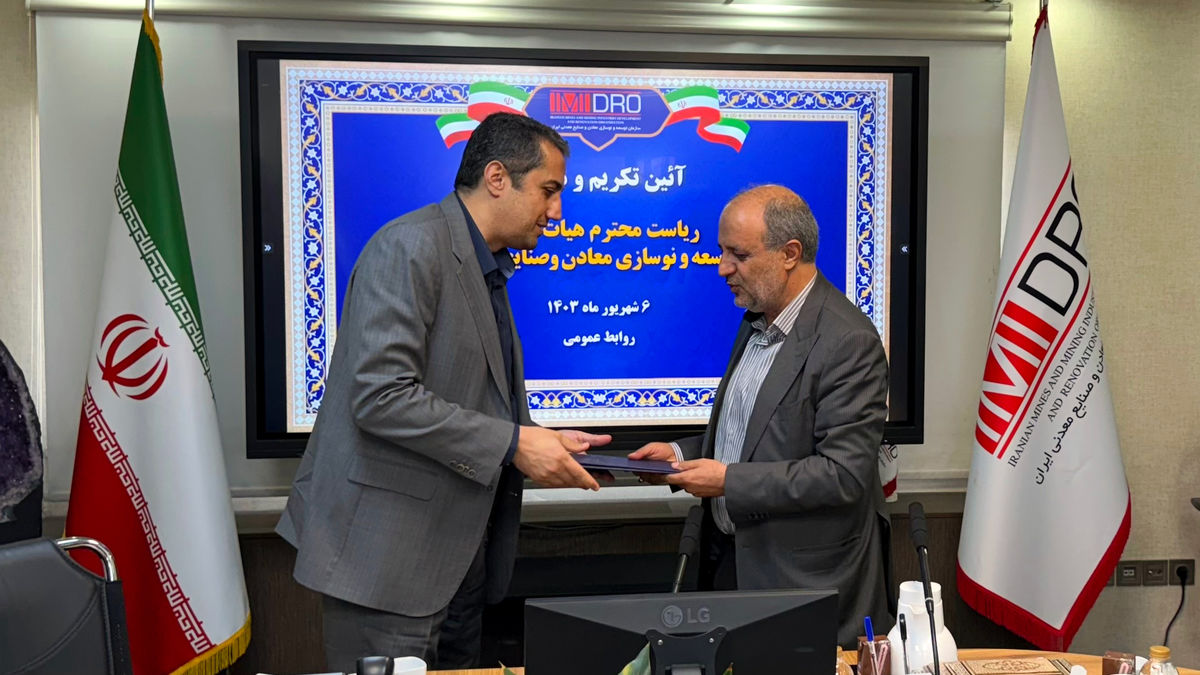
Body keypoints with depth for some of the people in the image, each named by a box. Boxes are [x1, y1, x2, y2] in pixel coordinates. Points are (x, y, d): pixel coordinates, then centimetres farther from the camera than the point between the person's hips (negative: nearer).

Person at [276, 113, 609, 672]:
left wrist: (542, 444, 3)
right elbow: (381, 397, -24)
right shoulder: (411, 247, -14)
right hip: (389, 554, -9)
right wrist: (513, 442, -20)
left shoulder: (487, 269, 15)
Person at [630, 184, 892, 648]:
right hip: (732, 558, 8)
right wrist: (683, 454, 2)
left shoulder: (849, 342, -20)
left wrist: (729, 481, -22)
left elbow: (843, 474, -23)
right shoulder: (758, 320, 8)